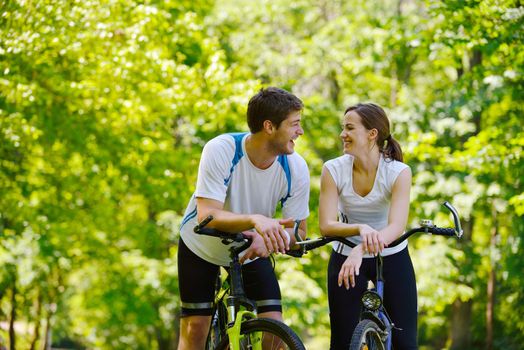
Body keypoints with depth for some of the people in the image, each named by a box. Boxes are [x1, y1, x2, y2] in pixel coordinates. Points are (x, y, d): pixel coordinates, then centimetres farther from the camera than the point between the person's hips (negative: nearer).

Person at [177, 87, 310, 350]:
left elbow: (298, 231, -15)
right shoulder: (220, 150, -31)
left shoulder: (296, 167, -21)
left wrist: (268, 239, -38)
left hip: (253, 250, 2)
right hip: (201, 247, -2)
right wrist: (256, 220, -56)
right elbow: (207, 215, -39)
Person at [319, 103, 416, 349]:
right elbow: (327, 226, -19)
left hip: (392, 257, -1)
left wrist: (360, 250, -47)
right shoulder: (333, 170, -13)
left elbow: (397, 226, -29)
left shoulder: (398, 172, -17)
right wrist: (360, 229, -40)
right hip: (345, 257, 1)